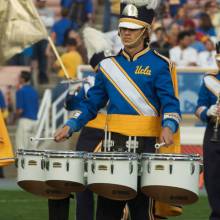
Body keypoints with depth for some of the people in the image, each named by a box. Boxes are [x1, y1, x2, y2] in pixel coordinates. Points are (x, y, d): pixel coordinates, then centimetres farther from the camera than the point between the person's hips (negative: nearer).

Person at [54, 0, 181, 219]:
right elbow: (92, 103, 14)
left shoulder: (158, 65, -1)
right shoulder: (108, 65, 11)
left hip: (144, 144, -4)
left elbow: (170, 103, -10)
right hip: (113, 142, 4)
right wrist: (70, 126, 1)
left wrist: (168, 127, -29)